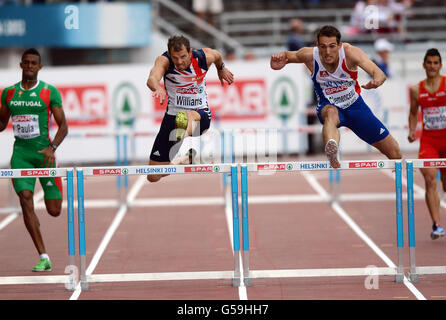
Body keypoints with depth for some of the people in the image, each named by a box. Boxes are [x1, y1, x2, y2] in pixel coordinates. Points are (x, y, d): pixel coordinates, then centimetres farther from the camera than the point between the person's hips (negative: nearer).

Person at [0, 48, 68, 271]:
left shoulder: (50, 92, -2)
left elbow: (63, 125, -2)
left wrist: (52, 148, -18)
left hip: (44, 152, -2)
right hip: (20, 152, 2)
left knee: (54, 211, 0)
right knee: (25, 198, -17)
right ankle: (44, 258, -14)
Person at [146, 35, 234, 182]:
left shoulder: (205, 57, -10)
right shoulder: (164, 61, -16)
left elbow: (217, 55, 16)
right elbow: (152, 78, -38)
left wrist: (221, 68, 36)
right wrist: (158, 88, -61)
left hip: (201, 114, -1)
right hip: (173, 114, 1)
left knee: (190, 115, -43)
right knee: (153, 177, 3)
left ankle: (184, 134, -76)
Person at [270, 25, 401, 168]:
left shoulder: (350, 52, -24)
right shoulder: (310, 55, -20)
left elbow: (379, 74, -36)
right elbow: (288, 55, 1)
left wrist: (376, 81, -60)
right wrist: (280, 58, -23)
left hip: (355, 106, 2)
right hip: (328, 106, -2)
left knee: (395, 153, 5)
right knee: (331, 113, -43)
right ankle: (332, 151, -73)